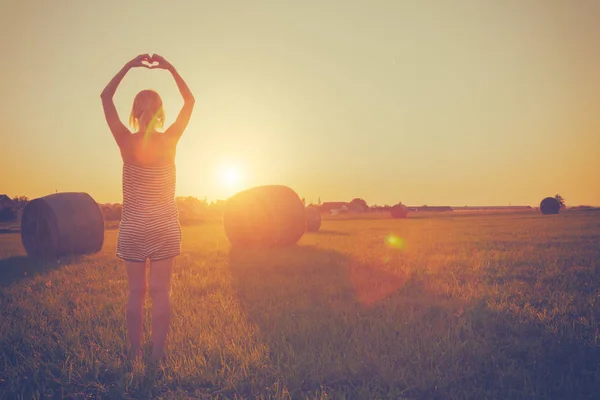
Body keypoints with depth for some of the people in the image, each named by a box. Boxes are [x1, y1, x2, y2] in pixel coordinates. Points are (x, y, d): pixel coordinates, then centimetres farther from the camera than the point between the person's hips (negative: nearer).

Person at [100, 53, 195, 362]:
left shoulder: (126, 141, -9)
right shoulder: (169, 141, -8)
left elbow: (105, 97, 4)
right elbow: (189, 100, 6)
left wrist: (129, 66, 6)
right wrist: (170, 68, 7)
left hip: (133, 226, 0)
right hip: (165, 226, 0)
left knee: (136, 291, 8)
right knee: (161, 291, 3)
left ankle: (135, 353, 14)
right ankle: (157, 354, 8)